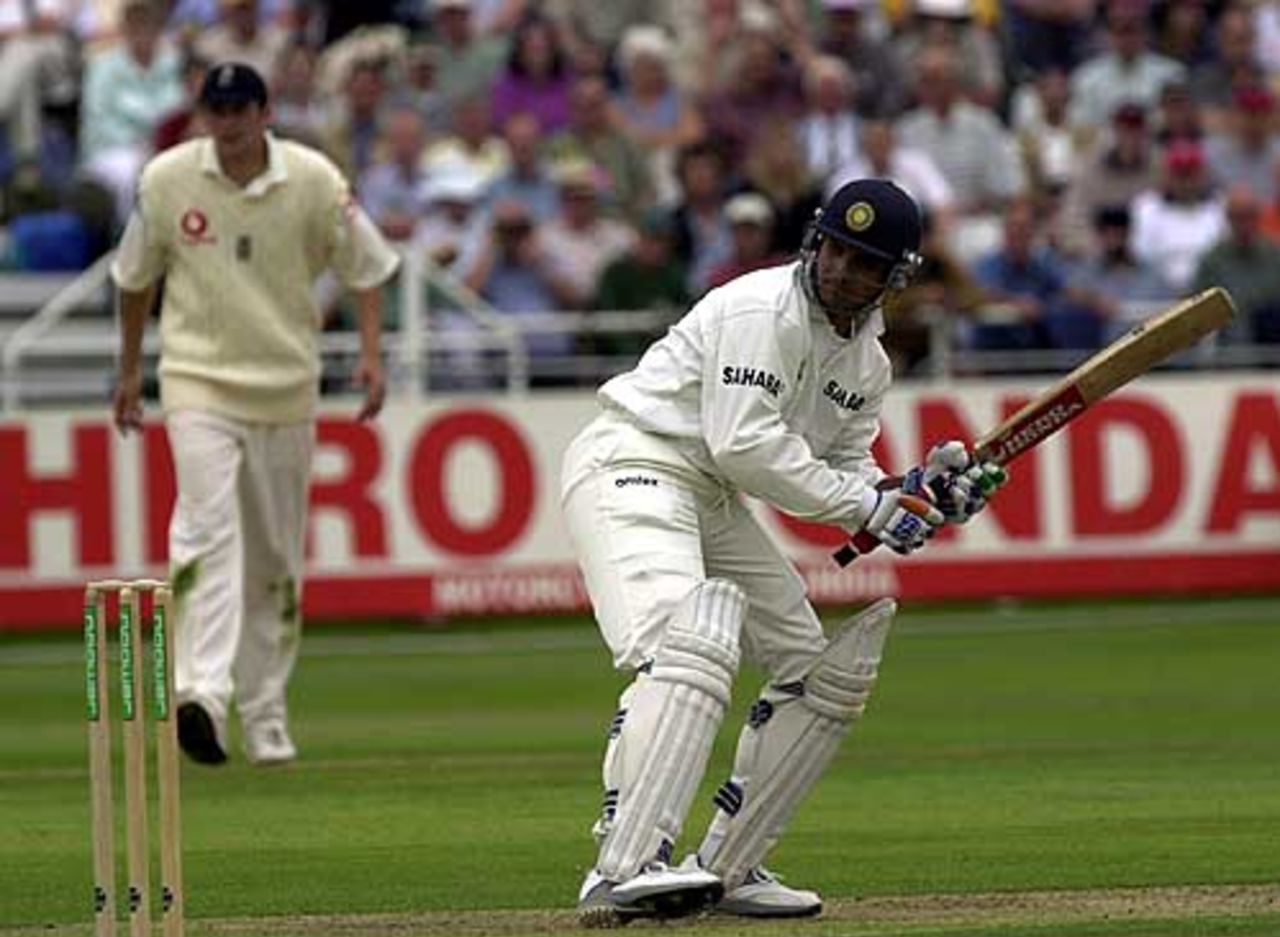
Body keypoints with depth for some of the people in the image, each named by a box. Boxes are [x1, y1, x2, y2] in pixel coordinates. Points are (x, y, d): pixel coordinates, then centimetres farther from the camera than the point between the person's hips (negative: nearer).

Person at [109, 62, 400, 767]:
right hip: (198, 382, -2)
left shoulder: (315, 181, -4)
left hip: (285, 386, 2)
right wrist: (129, 370, 17)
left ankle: (265, 715, 19)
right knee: (209, 528, -22)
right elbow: (136, 277, 12)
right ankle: (202, 695, -36)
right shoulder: (166, 180, -3)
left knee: (277, 558, 7)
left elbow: (365, 267, 6)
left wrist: (370, 354, -7)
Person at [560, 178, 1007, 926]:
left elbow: (846, 470, 13)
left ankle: (727, 868, 13)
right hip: (633, 466, -10)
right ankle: (624, 871, -43)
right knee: (689, 645, -31)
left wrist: (919, 494, -7)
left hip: (717, 501, 10)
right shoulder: (761, 310, -17)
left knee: (827, 672, 9)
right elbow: (744, 443, -25)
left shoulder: (867, 360, 11)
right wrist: (869, 504, -22)